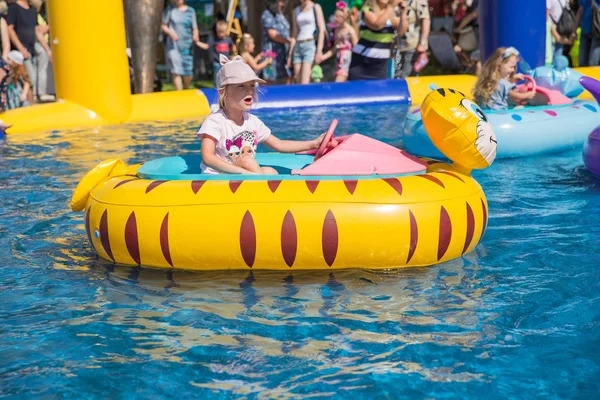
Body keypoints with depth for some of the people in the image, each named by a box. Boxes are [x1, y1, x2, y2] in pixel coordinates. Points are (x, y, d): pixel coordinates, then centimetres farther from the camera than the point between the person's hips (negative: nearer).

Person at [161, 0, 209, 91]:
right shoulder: (170, 10, 2)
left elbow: (195, 29, 4)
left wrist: (196, 39, -16)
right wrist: (170, 33, -15)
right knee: (176, 72, -12)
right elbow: (163, 26, 5)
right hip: (173, 46, -1)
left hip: (187, 46, 1)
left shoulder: (190, 11, 4)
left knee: (188, 74, 2)